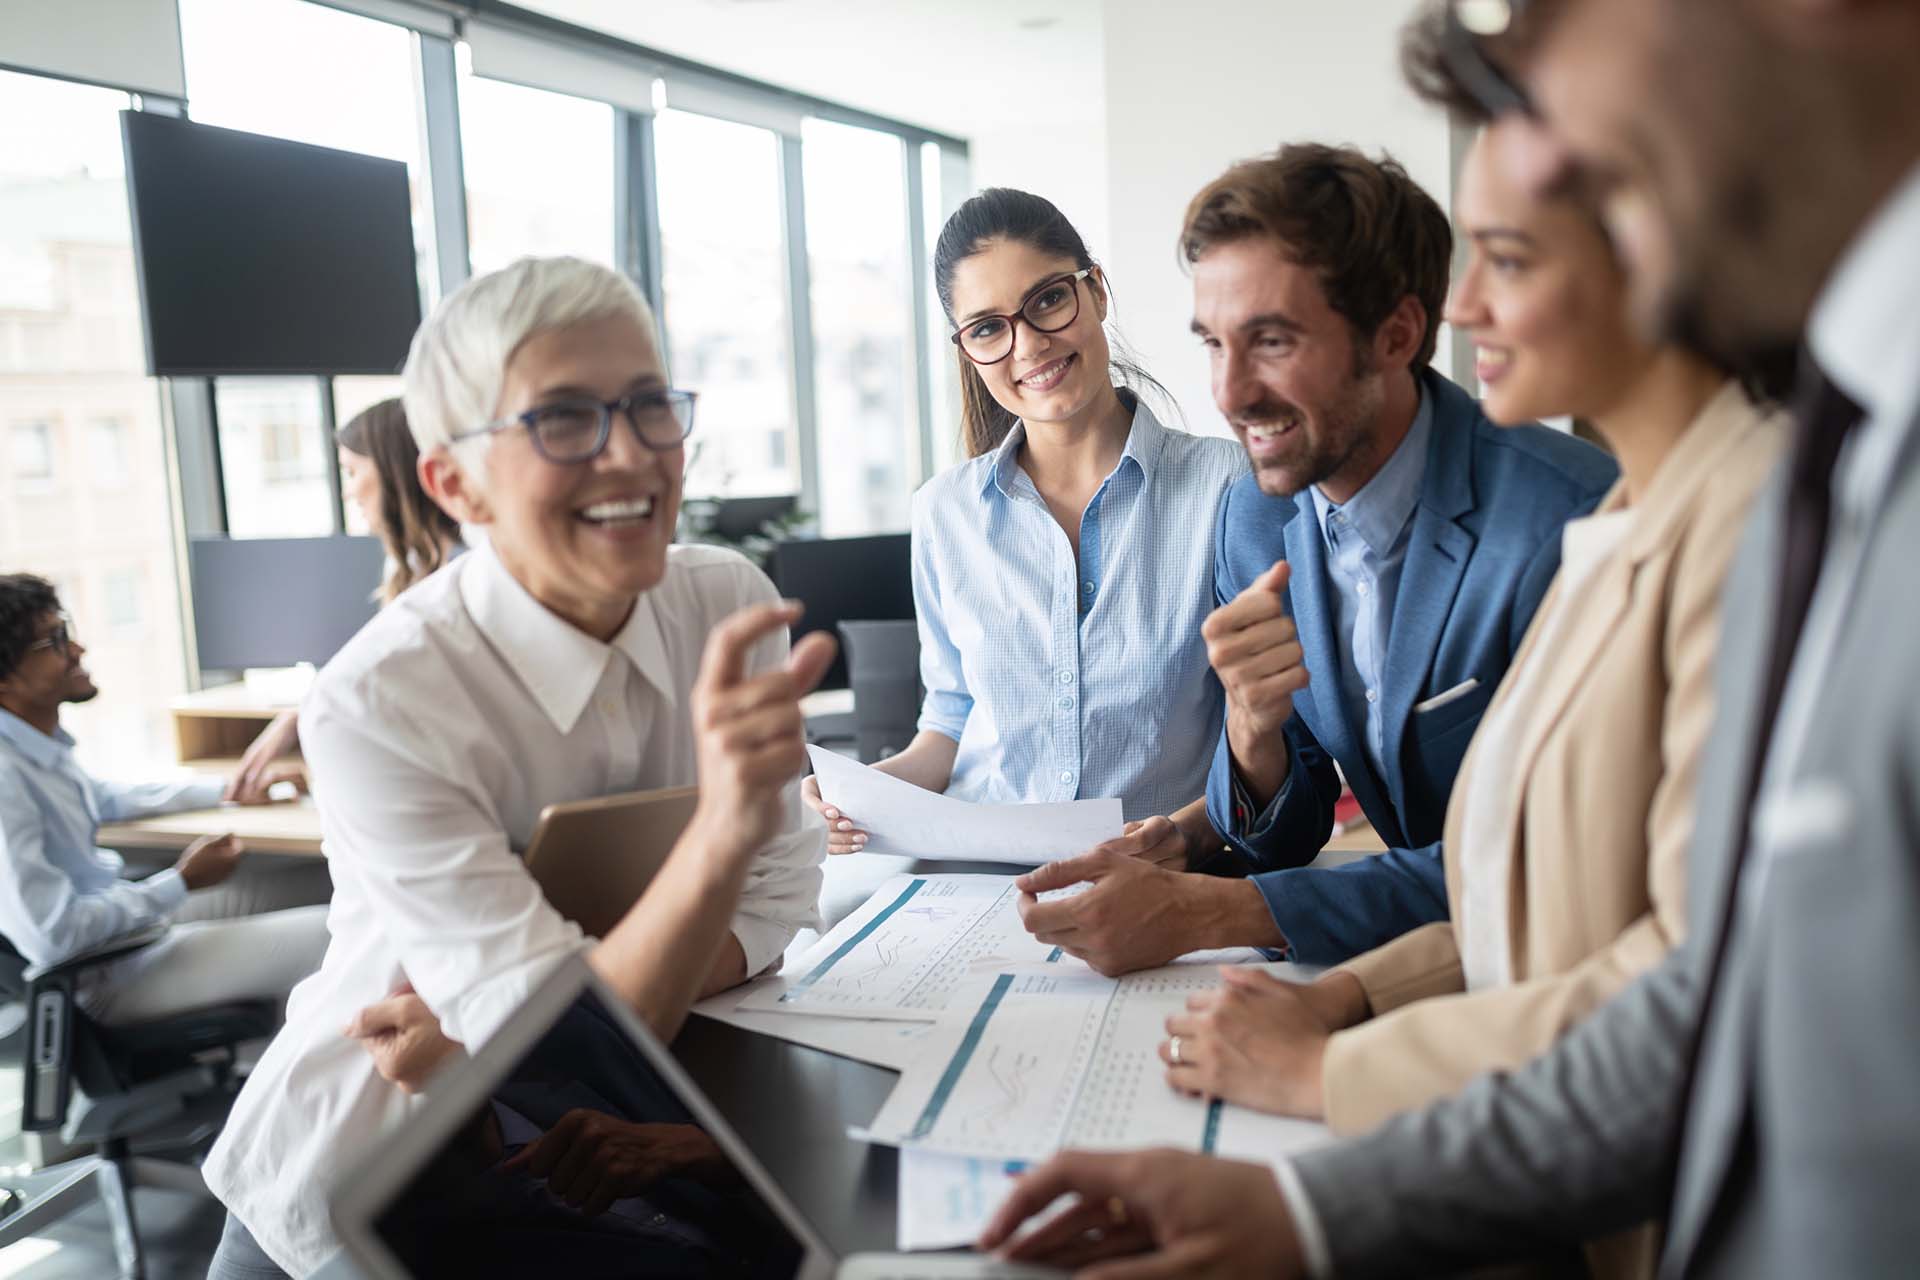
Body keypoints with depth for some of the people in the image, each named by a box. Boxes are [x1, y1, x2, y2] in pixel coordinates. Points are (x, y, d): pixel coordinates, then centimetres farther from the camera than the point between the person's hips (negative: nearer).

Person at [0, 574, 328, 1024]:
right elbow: (49, 937, -31)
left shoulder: (40, 742, 1)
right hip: (99, 975, -10)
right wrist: (182, 883, -18)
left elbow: (107, 798, 21)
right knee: (332, 935, -11)